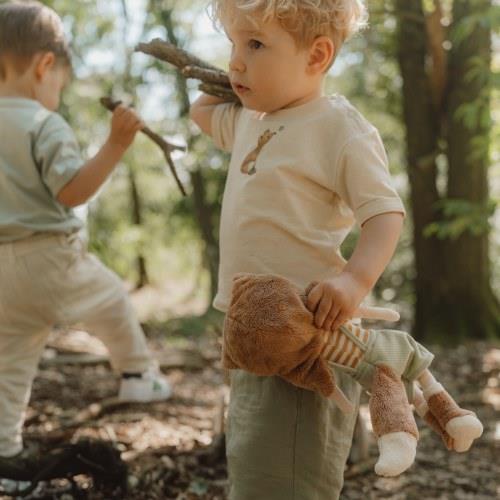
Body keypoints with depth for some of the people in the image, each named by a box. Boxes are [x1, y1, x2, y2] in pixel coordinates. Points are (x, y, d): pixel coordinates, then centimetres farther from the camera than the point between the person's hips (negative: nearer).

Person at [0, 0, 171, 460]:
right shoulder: (45, 125, -14)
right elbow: (72, 191, -21)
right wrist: (116, 145, -23)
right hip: (50, 257, -5)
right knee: (113, 298, 22)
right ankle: (139, 376, 33)